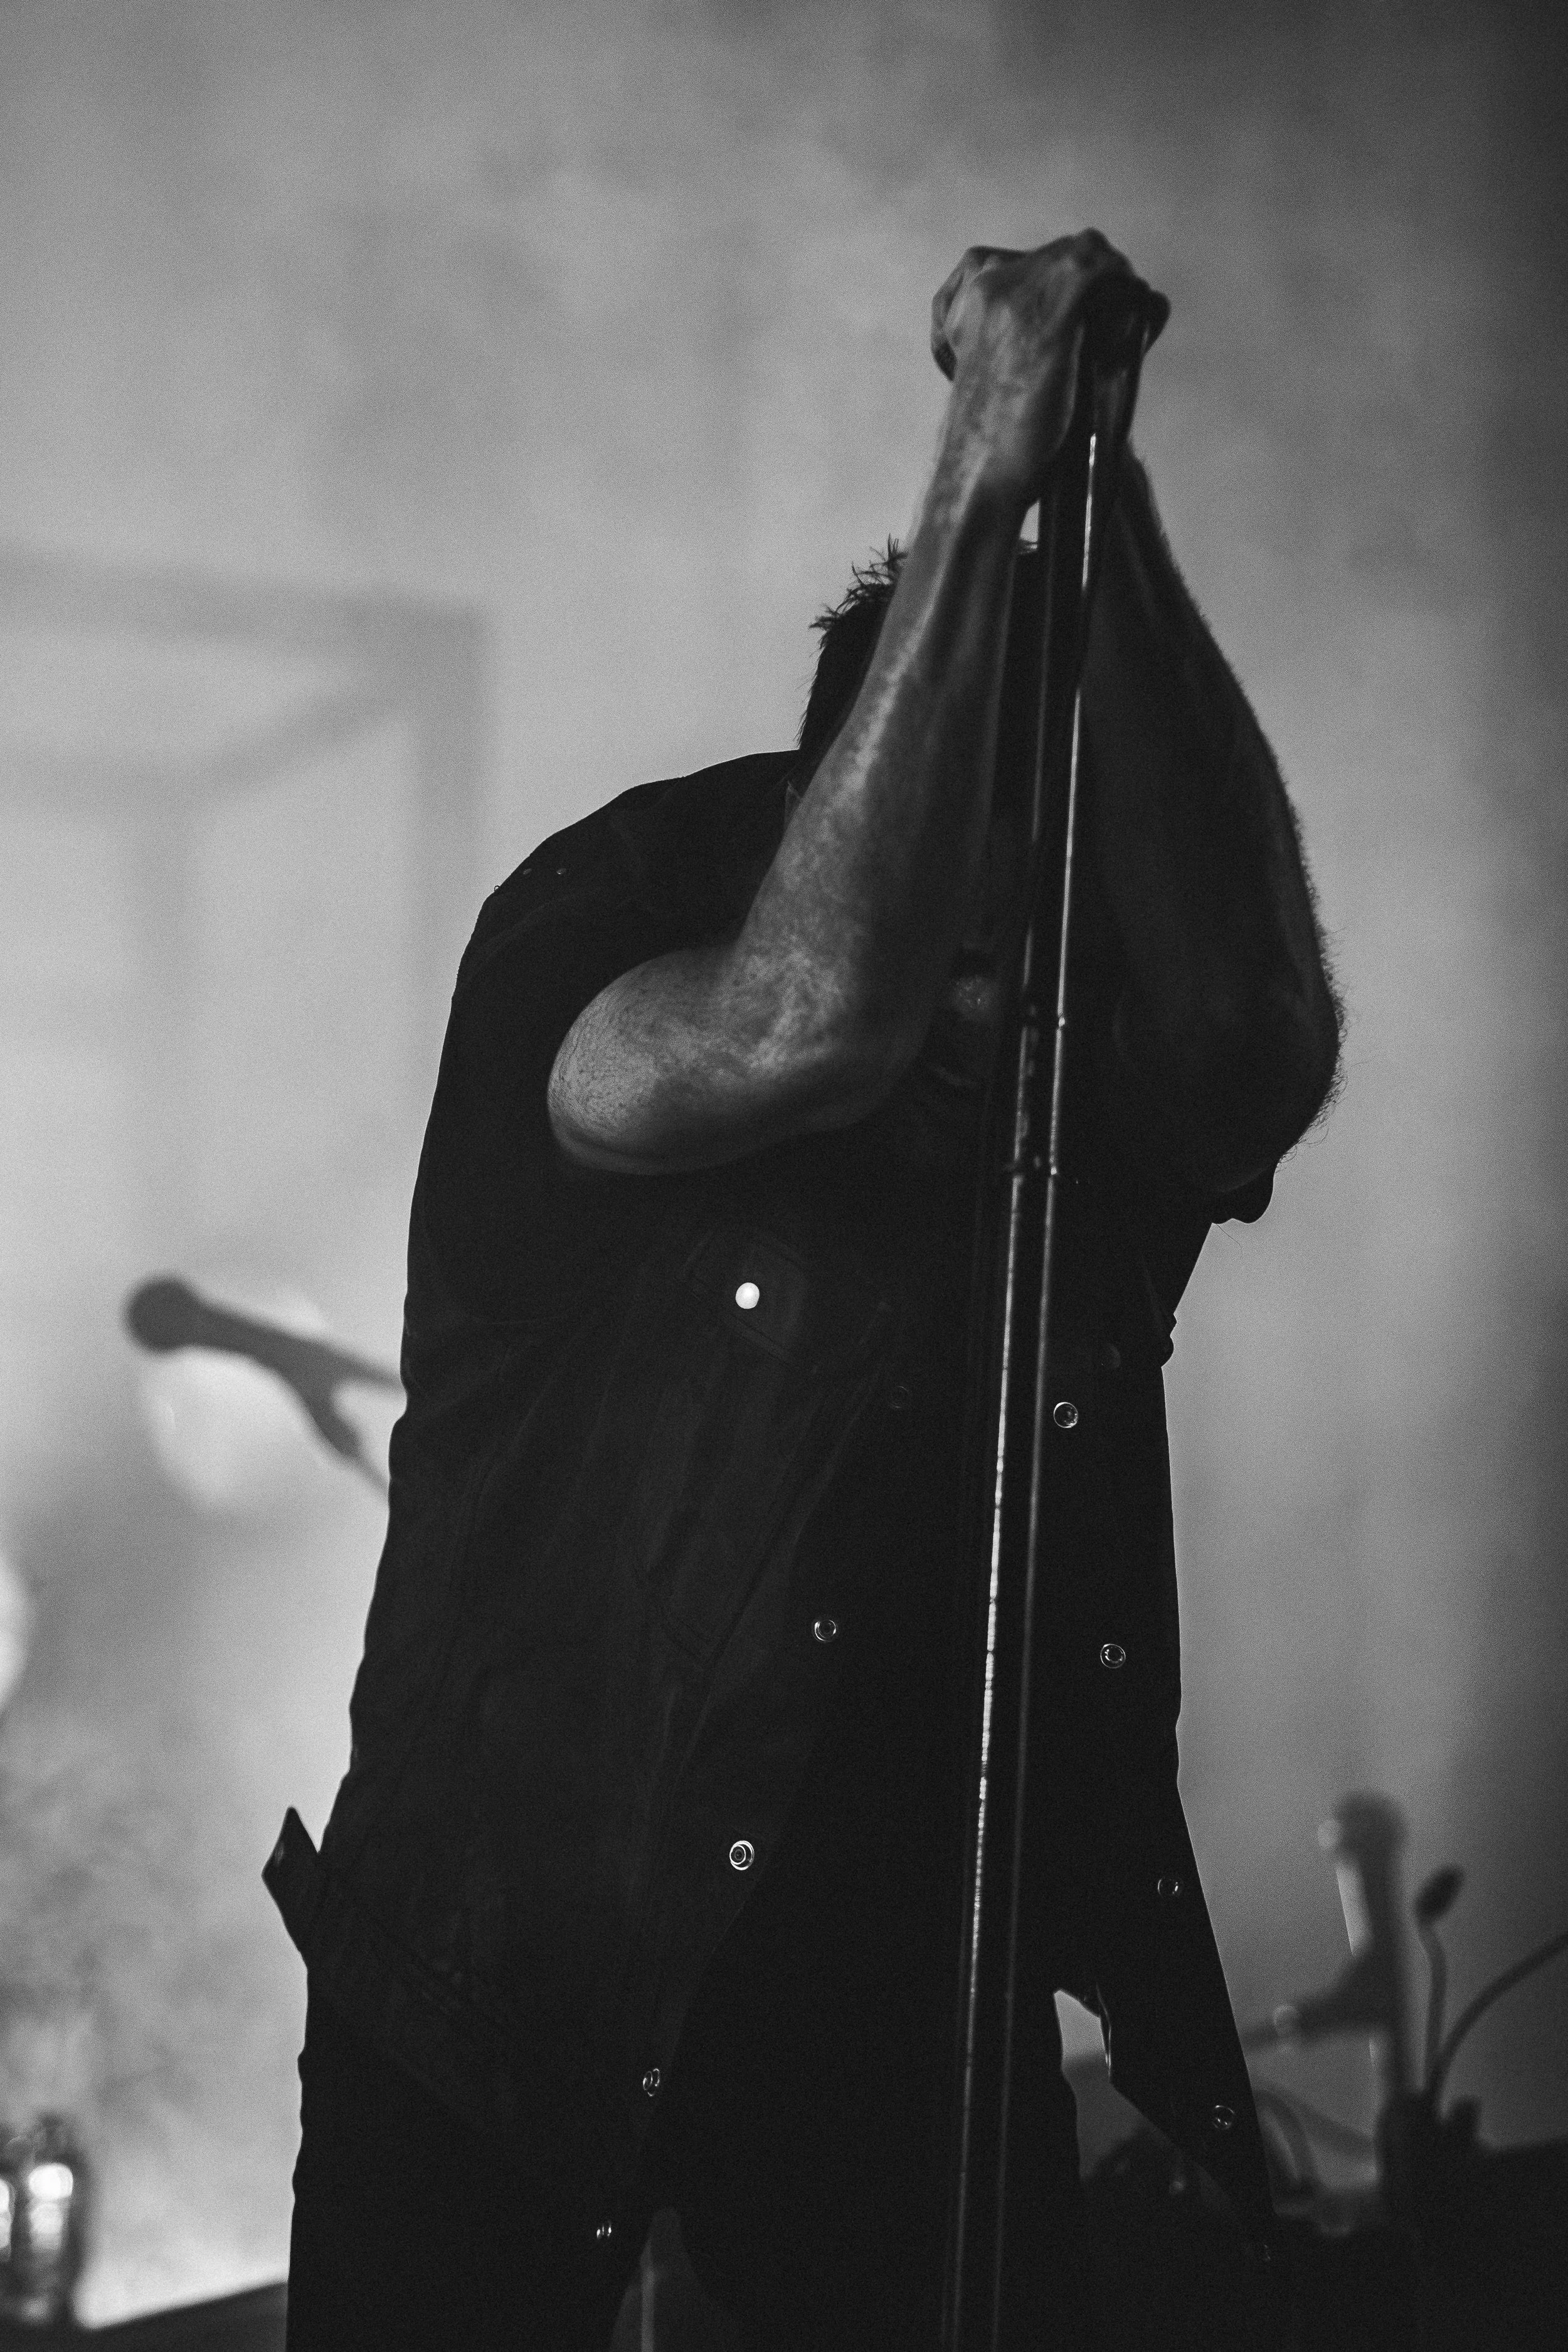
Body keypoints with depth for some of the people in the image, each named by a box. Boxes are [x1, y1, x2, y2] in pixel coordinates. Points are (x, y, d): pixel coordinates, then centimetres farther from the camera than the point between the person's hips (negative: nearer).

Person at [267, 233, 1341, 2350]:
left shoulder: (1094, 1038, -6)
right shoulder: (604, 921, -16)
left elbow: (1266, 1043, -30)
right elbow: (808, 1014, -38)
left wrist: (1103, 507, -33)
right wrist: (983, 484, -34)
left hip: (904, 1947, 3)